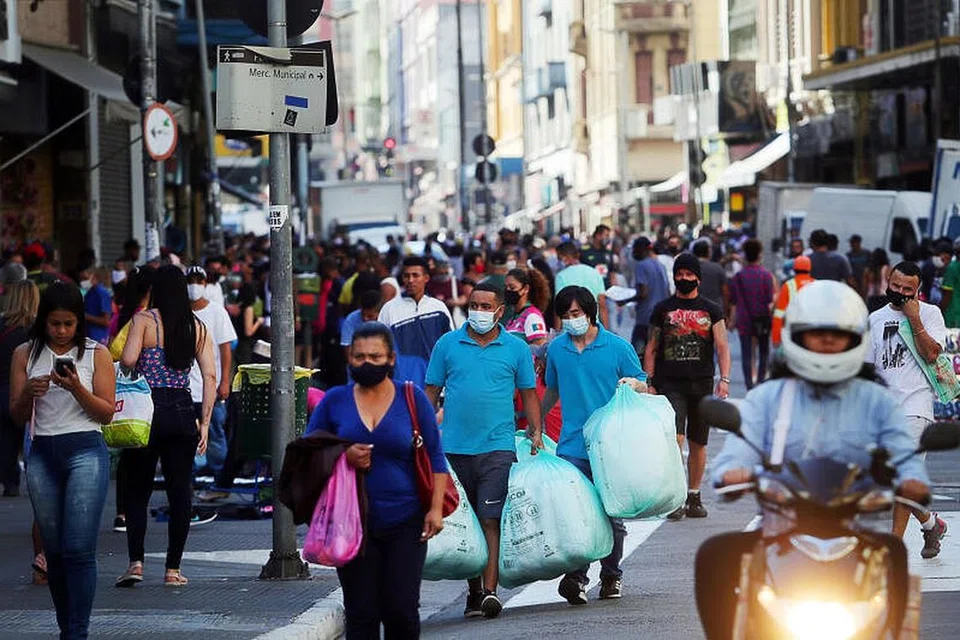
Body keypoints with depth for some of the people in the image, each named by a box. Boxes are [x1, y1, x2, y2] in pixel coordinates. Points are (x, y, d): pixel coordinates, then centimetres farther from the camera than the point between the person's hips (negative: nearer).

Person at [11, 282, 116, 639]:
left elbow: (107, 413, 0)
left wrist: (76, 388, -15)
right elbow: (17, 416, 9)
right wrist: (29, 392, -12)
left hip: (85, 452, -3)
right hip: (42, 454, 3)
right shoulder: (26, 355, 9)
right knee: (54, 550, 7)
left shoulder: (97, 354, 2)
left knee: (79, 549, -11)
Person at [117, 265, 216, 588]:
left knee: (137, 489, 6)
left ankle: (136, 562, -5)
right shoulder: (197, 327, 6)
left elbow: (128, 359, -19)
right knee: (180, 490, 7)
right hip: (183, 412, 3)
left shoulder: (144, 320, -4)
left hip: (148, 410, -3)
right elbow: (210, 376, 1)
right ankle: (173, 568, 7)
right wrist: (204, 422, 4)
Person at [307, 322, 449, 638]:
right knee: (361, 613, 1)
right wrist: (342, 456, -10)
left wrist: (436, 508, -5)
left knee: (402, 610, -3)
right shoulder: (335, 400, 6)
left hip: (404, 523, -1)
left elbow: (435, 458, 6)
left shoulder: (412, 398, 3)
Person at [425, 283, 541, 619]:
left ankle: (490, 589, -16)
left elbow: (529, 394, 12)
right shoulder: (447, 344, 7)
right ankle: (473, 590, 16)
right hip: (454, 448, 2)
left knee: (491, 519, -11)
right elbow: (432, 392, 11)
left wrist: (536, 433, 2)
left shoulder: (516, 348, 5)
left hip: (497, 448, -2)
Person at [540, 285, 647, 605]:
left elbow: (642, 386, 7)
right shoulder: (556, 348, 9)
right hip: (572, 446, 2)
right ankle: (576, 578, -11)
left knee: (611, 515, 6)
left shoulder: (617, 347, 0)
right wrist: (536, 422, 29)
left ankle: (611, 576, 20)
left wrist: (634, 384, -15)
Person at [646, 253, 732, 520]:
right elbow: (651, 349, 10)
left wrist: (724, 379, -13)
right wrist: (649, 383, 1)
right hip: (671, 385, -2)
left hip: (702, 385, 2)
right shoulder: (663, 310, 7)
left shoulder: (711, 311, 8)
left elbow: (722, 346, 0)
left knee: (698, 444, 9)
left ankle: (694, 497, 20)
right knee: (675, 438, -16)